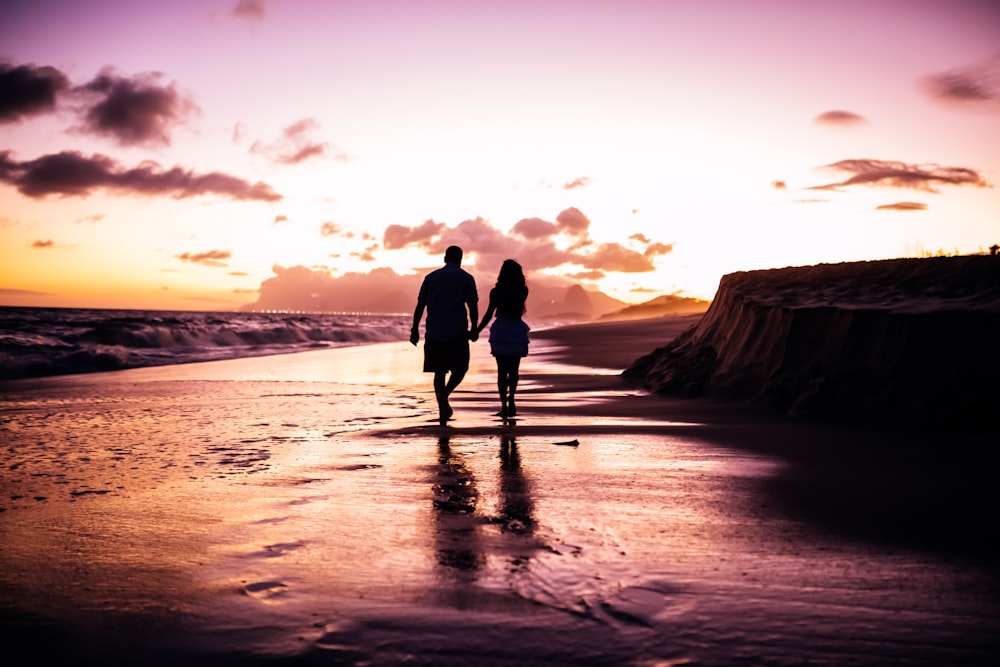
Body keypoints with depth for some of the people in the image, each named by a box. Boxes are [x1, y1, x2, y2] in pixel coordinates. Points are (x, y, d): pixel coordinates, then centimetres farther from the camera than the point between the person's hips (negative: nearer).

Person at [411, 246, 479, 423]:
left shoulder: (431, 277, 10)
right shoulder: (466, 278, 3)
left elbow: (420, 305, 6)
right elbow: (473, 307, 0)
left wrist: (415, 330, 9)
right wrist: (474, 329, 10)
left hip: (434, 333, 3)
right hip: (457, 332, -3)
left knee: (439, 371, 10)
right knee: (460, 368, 8)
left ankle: (443, 411, 7)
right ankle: (444, 393, -18)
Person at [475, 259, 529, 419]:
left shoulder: (496, 292, -8)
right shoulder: (523, 291, -1)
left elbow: (489, 314, -9)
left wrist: (477, 331, 1)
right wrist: (515, 278, 13)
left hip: (500, 333, -1)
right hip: (517, 333, 1)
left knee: (502, 370, 6)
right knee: (514, 370, 13)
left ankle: (504, 405, 1)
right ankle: (511, 398, -9)